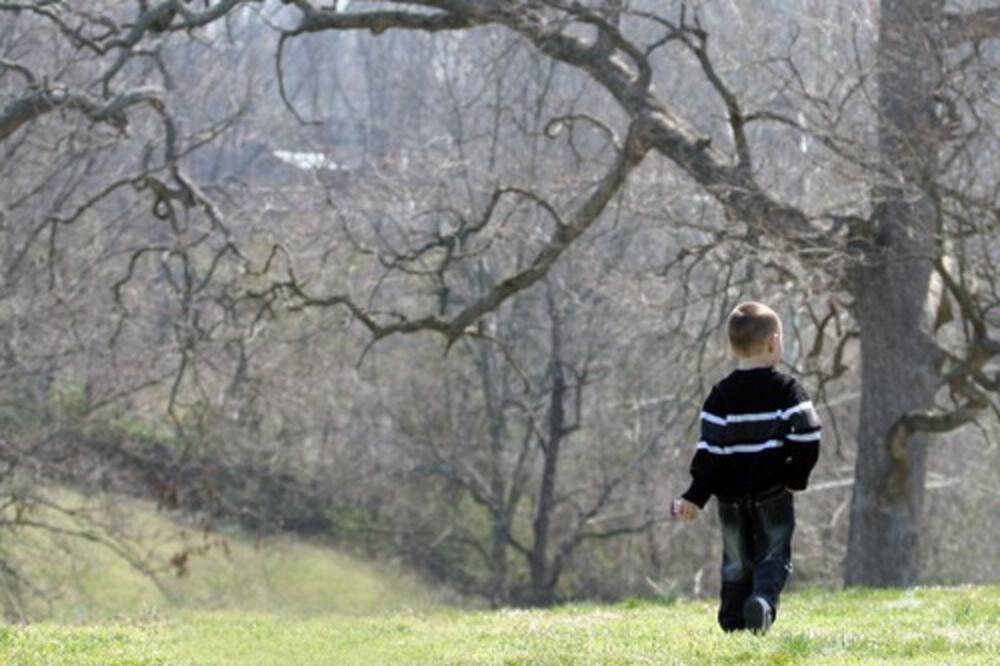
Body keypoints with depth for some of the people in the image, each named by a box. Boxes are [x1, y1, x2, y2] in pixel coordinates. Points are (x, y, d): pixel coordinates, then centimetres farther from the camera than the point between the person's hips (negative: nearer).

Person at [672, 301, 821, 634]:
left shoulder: (722, 395, -2)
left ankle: (734, 623, 10)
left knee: (736, 563, 13)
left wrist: (695, 495, -4)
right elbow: (807, 439, -10)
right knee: (774, 555, 2)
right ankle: (763, 599, -26)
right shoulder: (787, 390, -4)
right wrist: (796, 478, 3)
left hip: (732, 495, 2)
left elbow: (711, 450, -6)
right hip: (773, 494, -2)